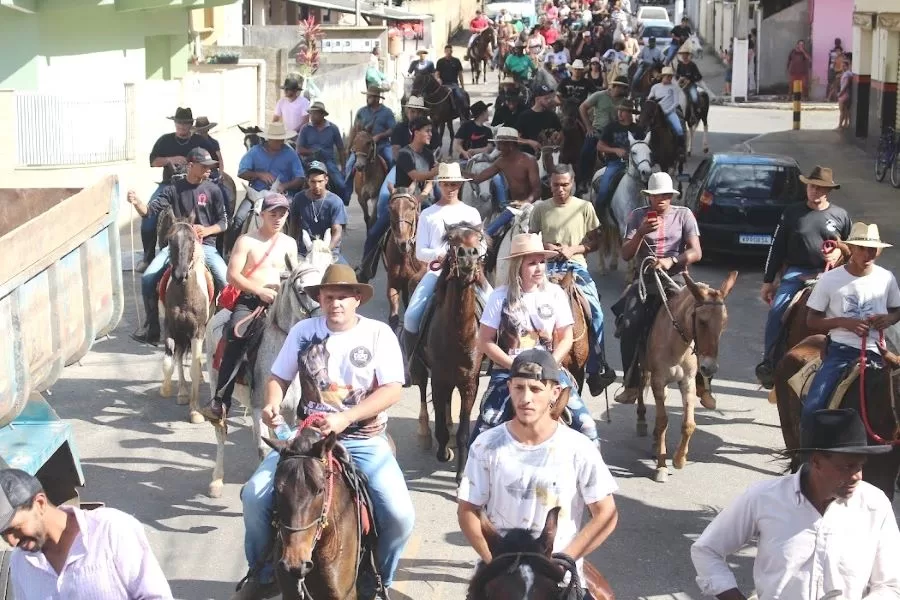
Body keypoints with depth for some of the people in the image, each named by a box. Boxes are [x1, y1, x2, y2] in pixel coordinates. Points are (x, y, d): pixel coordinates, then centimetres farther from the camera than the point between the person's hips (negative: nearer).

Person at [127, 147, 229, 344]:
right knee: (148, 278, -15)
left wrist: (207, 230, -13)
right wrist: (136, 203, -24)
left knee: (226, 280, -23)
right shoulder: (174, 189, 3)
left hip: (205, 245, -1)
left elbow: (223, 222, 6)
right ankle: (151, 329, -3)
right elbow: (150, 210, -3)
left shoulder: (212, 190, 2)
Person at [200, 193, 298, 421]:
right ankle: (220, 401, -32)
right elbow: (233, 275, -5)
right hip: (248, 301, -4)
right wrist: (260, 291, -16)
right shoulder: (246, 241, 3)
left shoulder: (289, 244, 18)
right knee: (236, 336, -31)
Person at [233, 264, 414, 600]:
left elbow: (392, 391, -12)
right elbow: (279, 378, 10)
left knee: (400, 515, -21)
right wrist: (272, 404, -13)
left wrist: (346, 418, -23)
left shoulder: (379, 334, -5)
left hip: (364, 440, -2)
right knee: (255, 496, -15)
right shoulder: (303, 331, 2)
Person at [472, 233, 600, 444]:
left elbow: (566, 338, 4)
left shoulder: (555, 294, 0)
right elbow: (485, 342, -4)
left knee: (586, 428, -11)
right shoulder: (501, 296, -6)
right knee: (483, 434, -11)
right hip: (508, 372, -1)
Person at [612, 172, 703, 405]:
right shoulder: (637, 216, 8)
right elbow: (626, 255, 2)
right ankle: (632, 384, -5)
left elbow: (696, 252, -4)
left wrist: (672, 260, -22)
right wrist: (641, 233, -15)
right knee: (629, 327, -18)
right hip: (645, 279, 1)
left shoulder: (684, 215, 5)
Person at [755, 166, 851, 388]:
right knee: (777, 311, -21)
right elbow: (777, 248, 10)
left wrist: (840, 252, -5)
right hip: (796, 272, 0)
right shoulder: (792, 213, 8)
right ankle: (769, 362, -17)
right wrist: (768, 281, 7)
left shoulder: (841, 216, 9)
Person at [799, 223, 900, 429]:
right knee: (812, 408, -18)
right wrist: (844, 322, -14)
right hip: (841, 350, -2)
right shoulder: (830, 279, -1)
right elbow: (812, 320, 3)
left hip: (875, 352, 2)